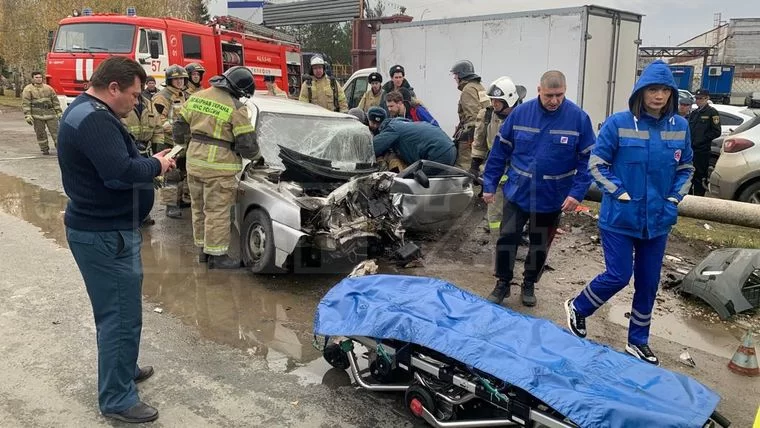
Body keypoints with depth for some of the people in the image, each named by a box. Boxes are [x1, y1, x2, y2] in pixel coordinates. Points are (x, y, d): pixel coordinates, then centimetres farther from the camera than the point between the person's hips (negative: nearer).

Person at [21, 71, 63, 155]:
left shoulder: (48, 88, 12)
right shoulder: (28, 89, 2)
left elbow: (55, 100, 16)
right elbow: (25, 103, -4)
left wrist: (59, 112, 10)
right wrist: (27, 116, -12)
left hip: (51, 114, 2)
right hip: (37, 115, -2)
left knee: (55, 131, -4)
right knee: (40, 134, 3)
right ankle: (45, 149, 13)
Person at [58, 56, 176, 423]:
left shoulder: (84, 111, 14)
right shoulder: (94, 119, -22)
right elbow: (121, 173, -31)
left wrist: (149, 162, 4)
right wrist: (155, 165, -14)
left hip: (98, 227, 11)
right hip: (105, 234, -11)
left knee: (115, 310, 24)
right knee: (121, 315, -2)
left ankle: (122, 368, 41)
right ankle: (116, 400, 10)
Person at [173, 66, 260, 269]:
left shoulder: (196, 97, 9)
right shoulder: (236, 108, -11)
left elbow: (180, 127, 15)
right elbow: (247, 144, -11)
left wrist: (184, 140, 33)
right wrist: (252, 153, 10)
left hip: (194, 161, 7)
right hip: (218, 166, -7)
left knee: (200, 208, 18)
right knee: (217, 211, 1)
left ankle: (203, 248, 30)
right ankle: (217, 255, 8)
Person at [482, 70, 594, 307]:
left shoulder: (578, 117, -10)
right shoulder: (520, 113, -7)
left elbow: (587, 159, -7)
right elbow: (500, 150, -1)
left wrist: (577, 192, -17)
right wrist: (489, 184, -1)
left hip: (552, 197, 0)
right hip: (517, 192, 0)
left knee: (540, 245, 14)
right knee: (506, 238, 2)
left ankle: (529, 284, 35)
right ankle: (502, 283, 22)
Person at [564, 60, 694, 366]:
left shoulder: (680, 127, 2)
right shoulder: (619, 123, -11)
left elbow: (685, 169, 12)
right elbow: (596, 164, -7)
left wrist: (674, 200, -1)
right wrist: (621, 194, -14)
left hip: (657, 221, 5)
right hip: (620, 218, -4)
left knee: (648, 283, 12)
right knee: (618, 276, -2)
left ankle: (638, 342, 29)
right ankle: (578, 307, 27)